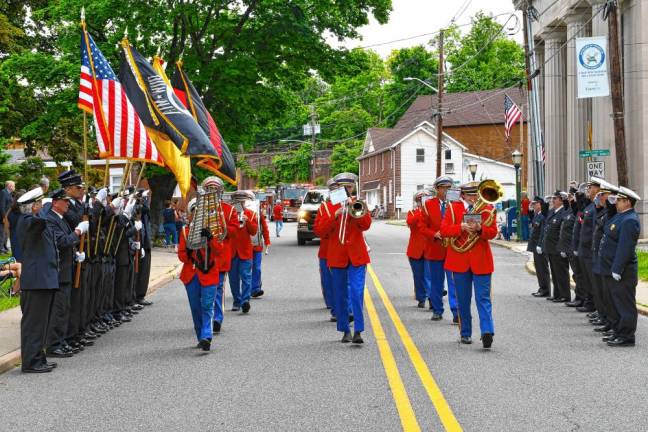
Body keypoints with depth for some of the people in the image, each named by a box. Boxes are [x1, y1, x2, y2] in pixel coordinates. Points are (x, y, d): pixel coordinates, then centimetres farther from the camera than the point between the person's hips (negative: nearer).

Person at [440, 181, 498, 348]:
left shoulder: (487, 209, 5)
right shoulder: (453, 208, 5)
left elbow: (493, 232, -3)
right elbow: (444, 230, -4)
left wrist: (480, 229, -22)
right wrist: (462, 227, -19)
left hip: (481, 260, -1)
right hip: (459, 259, 1)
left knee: (483, 298, -7)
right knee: (462, 300, 8)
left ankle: (487, 331, -15)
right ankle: (465, 333, 18)